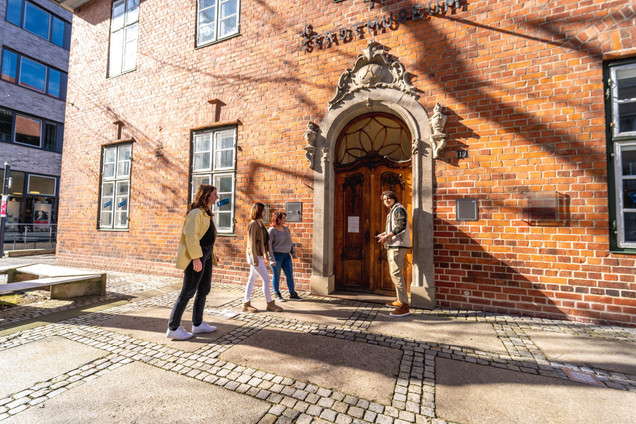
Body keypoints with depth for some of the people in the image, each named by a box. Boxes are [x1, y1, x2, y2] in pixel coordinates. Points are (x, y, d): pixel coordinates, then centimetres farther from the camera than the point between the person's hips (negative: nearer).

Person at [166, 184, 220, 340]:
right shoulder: (196, 212, -14)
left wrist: (212, 254, 17)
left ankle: (197, 324, 27)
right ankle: (173, 328, 12)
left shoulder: (206, 213, 17)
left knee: (204, 290, 15)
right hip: (196, 256, -10)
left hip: (205, 255, 10)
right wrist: (196, 257, -24)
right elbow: (191, 235, -22)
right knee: (188, 292, -1)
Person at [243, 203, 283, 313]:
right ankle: (270, 303, 10)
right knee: (266, 279, -3)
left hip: (258, 255, 9)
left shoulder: (260, 223, 12)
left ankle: (246, 304, 19)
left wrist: (267, 254, 20)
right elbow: (251, 242, -18)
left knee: (252, 279, 12)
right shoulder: (253, 224, -15)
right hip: (254, 255, -9)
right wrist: (255, 259, -20)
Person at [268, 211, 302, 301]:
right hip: (276, 255, -6)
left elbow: (290, 242, 16)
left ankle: (292, 294, 15)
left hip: (286, 255, 6)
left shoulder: (286, 229, 10)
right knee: (276, 275, 5)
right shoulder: (272, 230, -10)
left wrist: (293, 253, 12)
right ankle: (277, 295, 20)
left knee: (290, 275, 6)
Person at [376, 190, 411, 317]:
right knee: (395, 273, 17)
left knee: (396, 274, -14)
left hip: (398, 246, -11)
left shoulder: (399, 209, -8)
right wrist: (384, 235, 10)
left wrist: (387, 236, -20)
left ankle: (404, 306, -13)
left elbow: (401, 226, -21)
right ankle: (399, 300, 29)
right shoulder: (391, 212, 22)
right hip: (392, 246, 11)